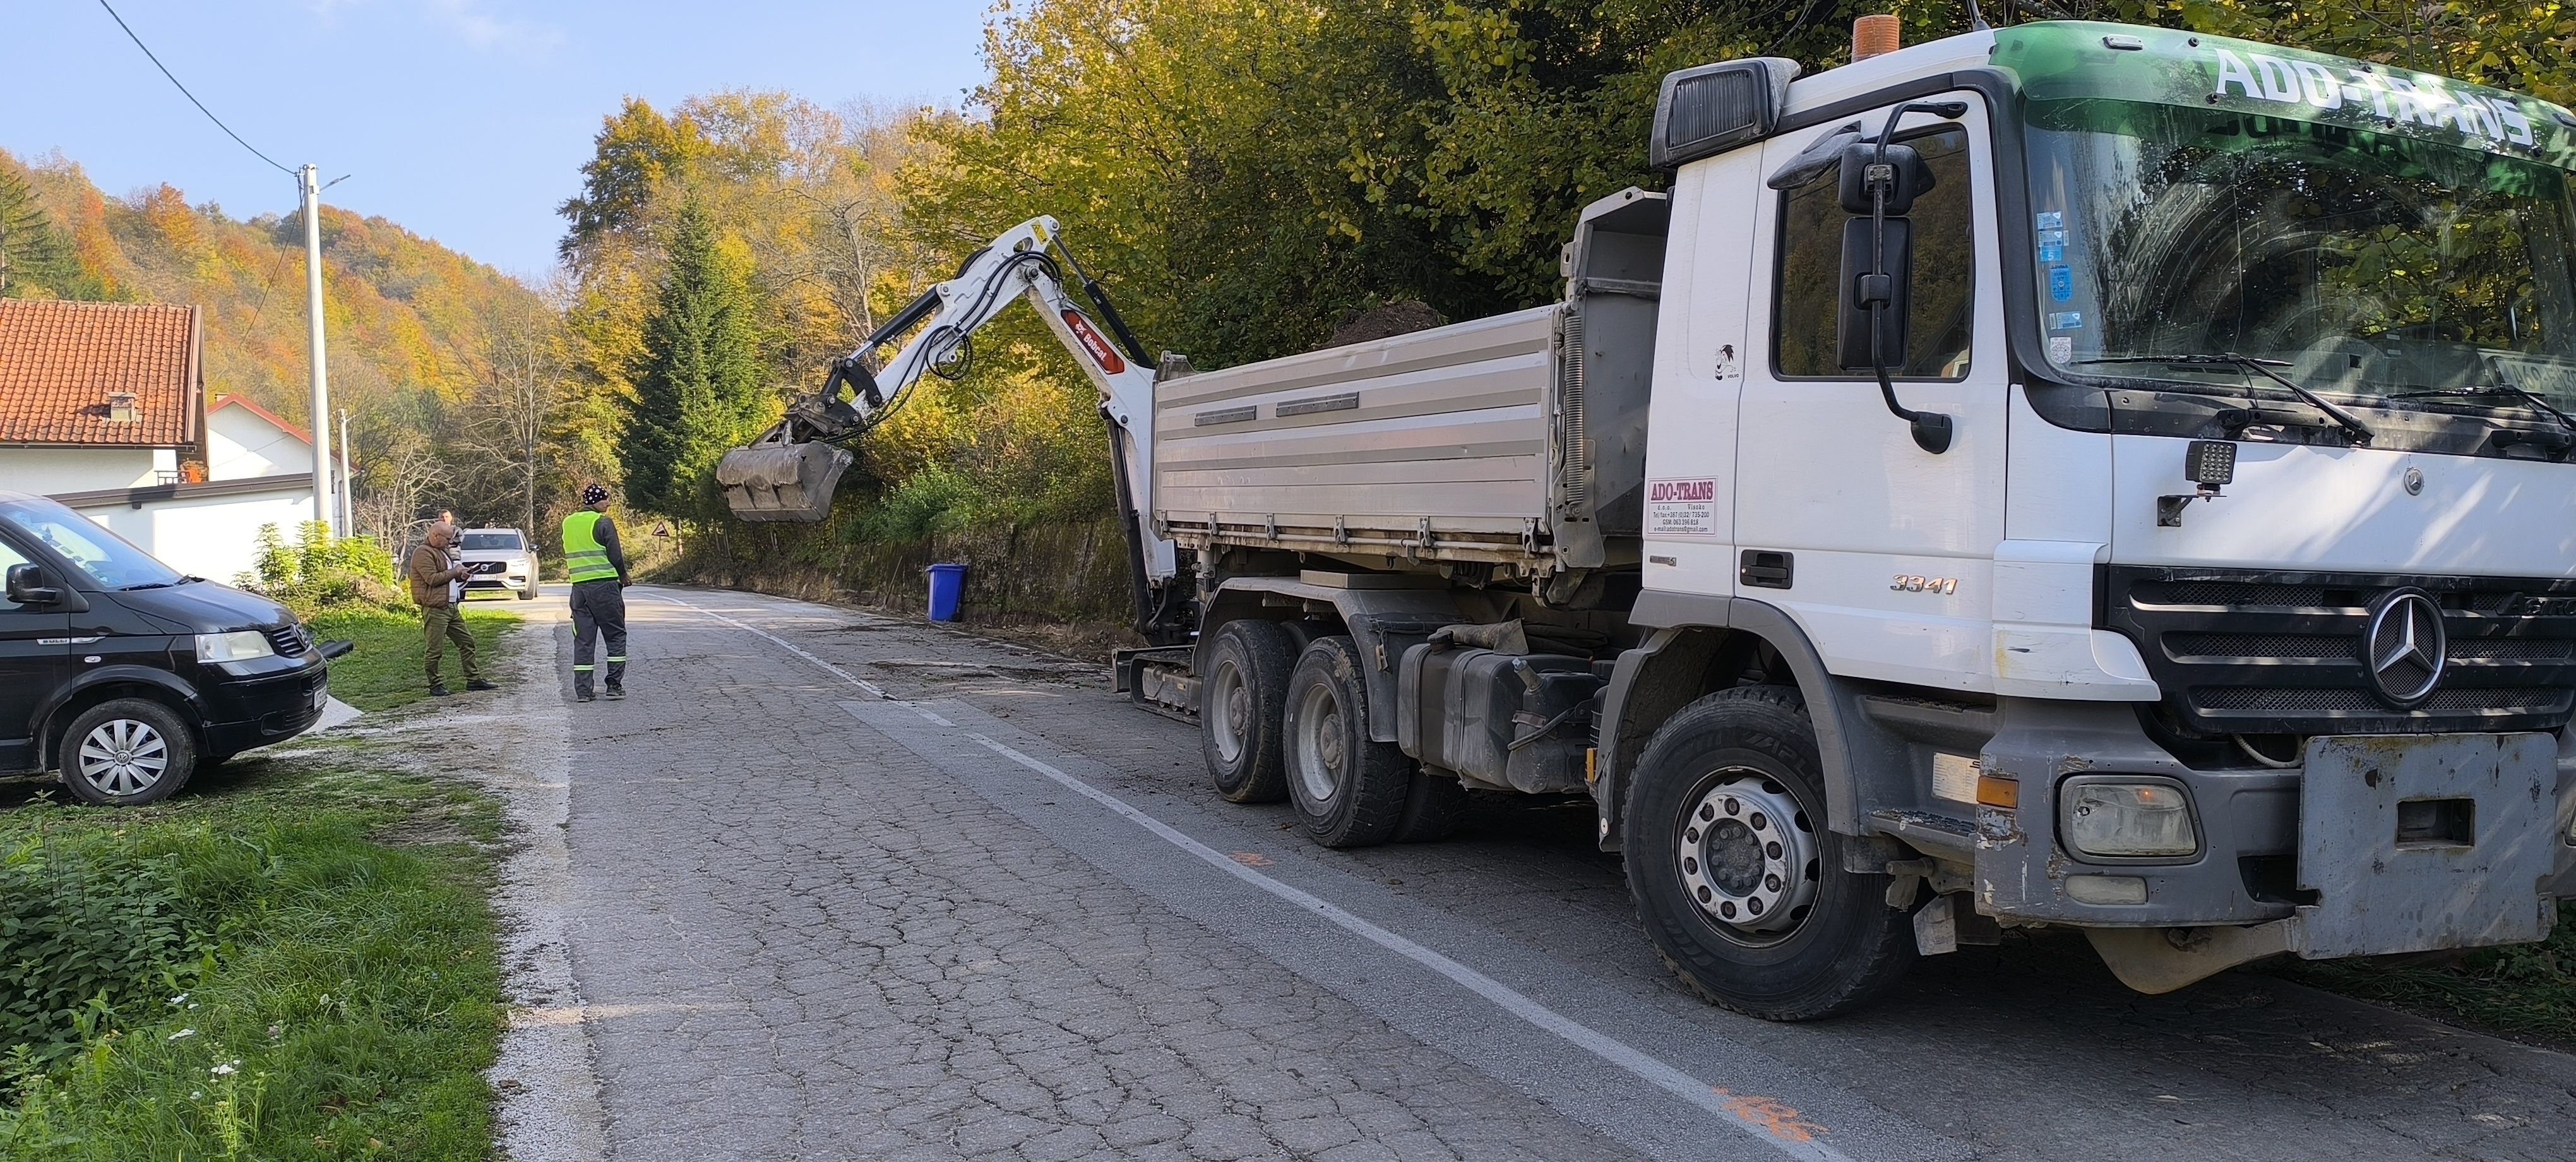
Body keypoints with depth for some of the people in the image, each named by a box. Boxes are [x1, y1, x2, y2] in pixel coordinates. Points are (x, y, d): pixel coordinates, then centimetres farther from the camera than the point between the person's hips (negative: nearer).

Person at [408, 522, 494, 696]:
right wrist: (455, 572, -10)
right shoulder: (423, 553, -11)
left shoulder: (441, 551, 20)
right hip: (434, 609, -10)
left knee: (467, 642, 11)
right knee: (434, 649, -3)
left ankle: (474, 680, 16)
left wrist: (460, 576, 11)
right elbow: (432, 579, -21)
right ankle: (435, 686, 4)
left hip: (451, 606, 10)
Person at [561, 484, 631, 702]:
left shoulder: (568, 523, 12)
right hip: (604, 586, -6)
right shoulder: (603, 522, -8)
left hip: (578, 586, 6)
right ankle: (614, 686, 1)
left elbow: (570, 555, 17)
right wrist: (623, 577, 8)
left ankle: (582, 690, 5)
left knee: (583, 639, 7)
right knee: (616, 636, 5)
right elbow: (615, 555, -8)